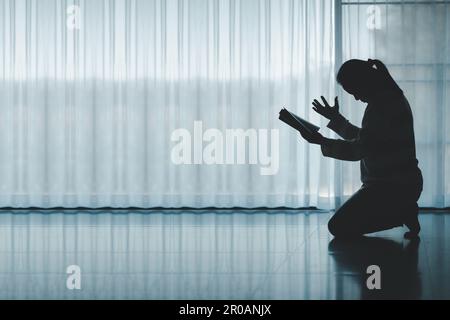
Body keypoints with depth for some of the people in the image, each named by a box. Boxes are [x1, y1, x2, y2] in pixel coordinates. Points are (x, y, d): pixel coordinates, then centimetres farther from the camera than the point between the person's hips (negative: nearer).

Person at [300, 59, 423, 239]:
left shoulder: (382, 105, -19)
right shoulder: (390, 99, 14)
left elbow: (359, 150, -24)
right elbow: (363, 139, 25)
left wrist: (322, 142, -19)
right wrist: (335, 119, 26)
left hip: (393, 186, -11)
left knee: (338, 227, -8)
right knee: (345, 222, 22)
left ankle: (402, 214, -9)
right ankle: (403, 211, 9)